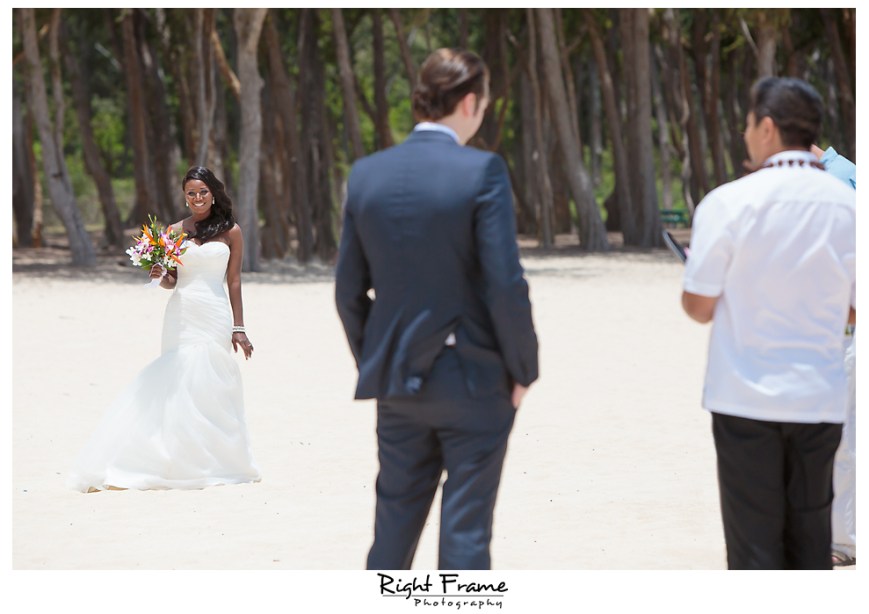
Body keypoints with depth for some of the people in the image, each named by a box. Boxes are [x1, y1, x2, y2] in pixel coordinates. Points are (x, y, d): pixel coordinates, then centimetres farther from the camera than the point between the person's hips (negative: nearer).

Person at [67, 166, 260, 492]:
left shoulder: (230, 231, 5)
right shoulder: (175, 230, 9)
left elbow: (234, 281, 6)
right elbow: (171, 281, 11)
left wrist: (238, 328, 3)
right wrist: (160, 276, -13)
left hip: (215, 315, -1)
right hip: (181, 315, 1)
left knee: (206, 384, -5)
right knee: (178, 384, -5)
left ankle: (215, 461, 2)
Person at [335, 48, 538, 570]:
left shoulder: (367, 175, 2)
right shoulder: (482, 173, -13)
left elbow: (350, 291, 6)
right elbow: (506, 286, -16)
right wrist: (523, 370, -4)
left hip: (397, 382, 5)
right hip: (473, 380, -4)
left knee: (394, 527, 15)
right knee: (465, 534, 2)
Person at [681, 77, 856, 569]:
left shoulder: (729, 203, -10)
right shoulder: (848, 206, 1)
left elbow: (699, 307, -5)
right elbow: (855, 311, 7)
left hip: (746, 399, -3)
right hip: (821, 399, 3)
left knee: (755, 546, 3)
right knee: (811, 543, 11)